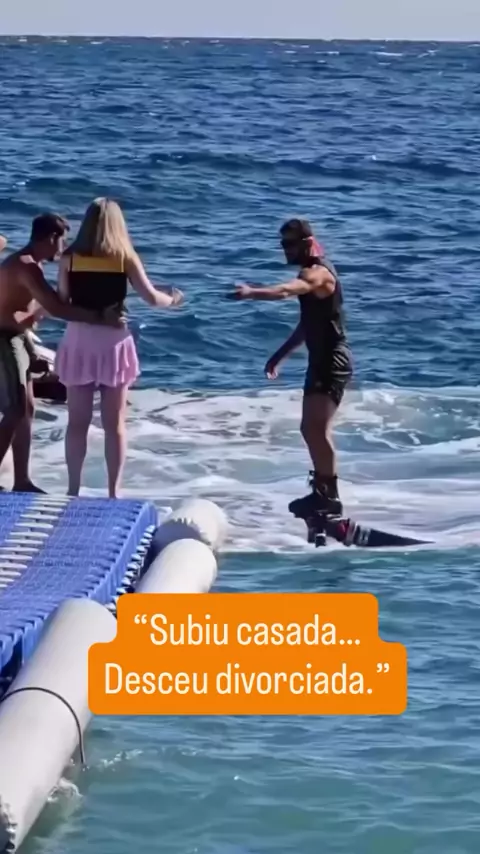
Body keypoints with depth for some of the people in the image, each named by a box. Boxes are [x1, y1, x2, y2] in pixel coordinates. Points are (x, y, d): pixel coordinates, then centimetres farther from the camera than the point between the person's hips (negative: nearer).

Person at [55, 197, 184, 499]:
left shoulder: (70, 257, -1)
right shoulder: (125, 257, -4)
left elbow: (61, 302, 0)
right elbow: (151, 297, -4)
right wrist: (172, 299, 16)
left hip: (79, 340, 1)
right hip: (113, 341, -1)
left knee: (78, 422, 8)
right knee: (115, 423, 6)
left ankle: (73, 490, 10)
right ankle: (113, 492, 7)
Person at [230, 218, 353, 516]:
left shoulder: (318, 272, -17)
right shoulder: (311, 273, 17)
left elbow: (287, 290, -39)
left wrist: (252, 292, -55)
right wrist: (279, 356, 27)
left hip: (333, 362, -11)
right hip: (321, 361, 11)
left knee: (317, 428, -18)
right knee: (311, 428, 16)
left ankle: (331, 496, -15)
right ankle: (322, 490, 26)